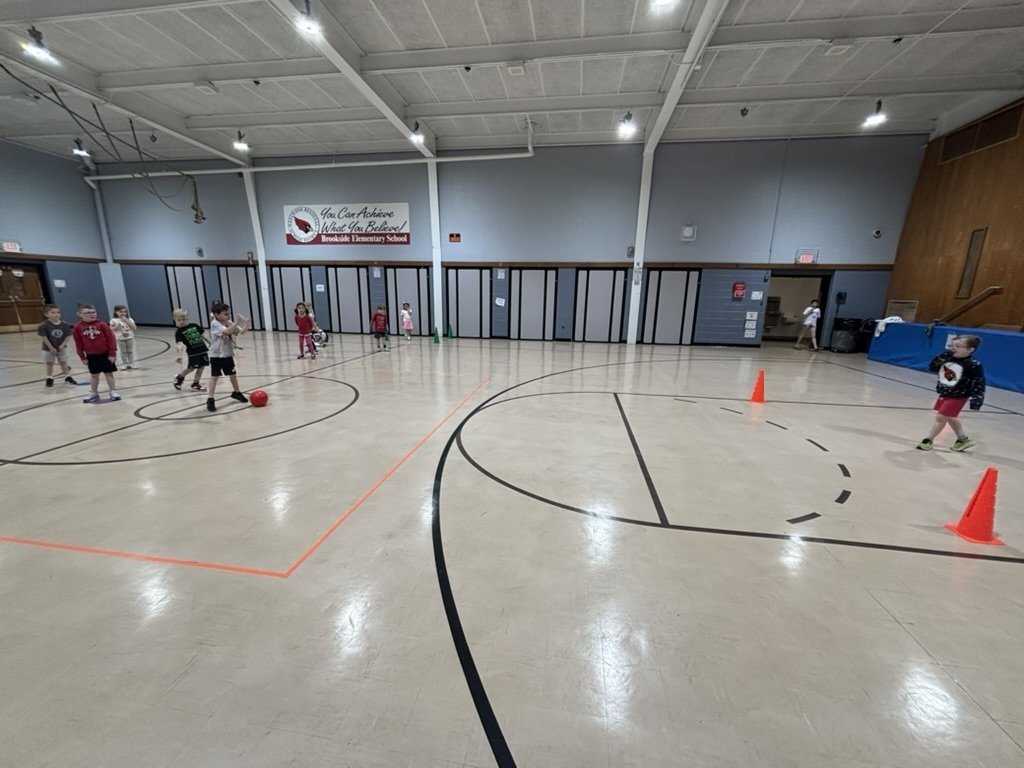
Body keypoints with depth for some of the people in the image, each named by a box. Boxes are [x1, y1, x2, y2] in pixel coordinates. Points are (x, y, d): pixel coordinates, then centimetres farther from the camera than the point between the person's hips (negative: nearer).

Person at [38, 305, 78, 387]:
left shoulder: (65, 325, -10)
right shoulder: (44, 325, -18)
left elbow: (68, 336, -6)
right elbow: (44, 338, -16)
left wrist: (63, 345, -16)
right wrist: (51, 348, -16)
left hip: (61, 348, 2)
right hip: (48, 349, -2)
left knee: (63, 363, 13)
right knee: (49, 363, 10)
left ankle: (67, 377, 25)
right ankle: (49, 378, 21)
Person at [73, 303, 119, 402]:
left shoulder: (101, 324, -11)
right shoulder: (78, 327, -4)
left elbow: (111, 338, -9)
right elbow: (78, 343, 2)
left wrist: (112, 353, -11)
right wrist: (82, 357, 3)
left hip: (105, 353, -2)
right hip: (91, 355, 3)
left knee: (108, 373, 5)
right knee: (94, 375, 13)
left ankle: (113, 391, 14)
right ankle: (94, 393, 24)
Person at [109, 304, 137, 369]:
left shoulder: (129, 319, 3)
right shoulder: (114, 320, -2)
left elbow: (134, 328, -7)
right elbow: (111, 329, -2)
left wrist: (127, 321, -14)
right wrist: (117, 326, -18)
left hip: (130, 338, 2)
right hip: (120, 339, -1)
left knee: (130, 351, 7)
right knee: (123, 352, 3)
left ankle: (131, 364, 12)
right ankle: (126, 365, 6)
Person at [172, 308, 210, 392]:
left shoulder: (194, 326, 10)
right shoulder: (179, 332, -4)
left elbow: (204, 334, 17)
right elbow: (180, 344, -16)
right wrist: (179, 354, -29)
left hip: (203, 349, 4)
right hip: (193, 352, -4)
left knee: (201, 367, 8)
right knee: (191, 367, -1)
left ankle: (195, 384, 21)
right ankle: (179, 377, 29)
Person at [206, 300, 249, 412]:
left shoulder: (229, 323, 1)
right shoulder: (215, 324, -18)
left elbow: (241, 331, -4)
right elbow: (227, 331, -34)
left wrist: (247, 323, -21)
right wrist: (237, 322, -39)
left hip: (228, 354, 6)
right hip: (216, 355, -6)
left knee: (232, 374, 16)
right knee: (215, 376, -5)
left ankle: (236, 392, 34)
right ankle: (210, 399, 1)